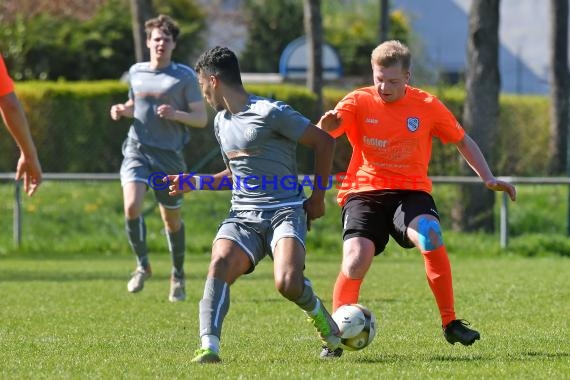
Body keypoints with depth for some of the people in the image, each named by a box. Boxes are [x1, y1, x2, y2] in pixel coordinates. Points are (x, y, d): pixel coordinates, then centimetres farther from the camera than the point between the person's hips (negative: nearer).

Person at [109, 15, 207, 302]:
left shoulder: (185, 76, -3)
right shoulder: (136, 72, 9)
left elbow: (201, 118, -3)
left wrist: (176, 114, -21)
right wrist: (122, 110, 3)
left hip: (169, 156, -2)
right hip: (137, 150, 2)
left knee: (172, 219, 9)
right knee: (132, 207, -20)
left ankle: (178, 276, 30)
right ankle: (142, 265, 1)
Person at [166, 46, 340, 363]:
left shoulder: (270, 112, -8)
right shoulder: (221, 122, 18)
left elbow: (325, 142, -5)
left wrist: (318, 197, -3)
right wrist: (196, 183, 20)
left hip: (285, 211, -6)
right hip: (242, 216, 6)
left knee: (288, 284, -27)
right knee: (220, 263, -26)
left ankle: (318, 313, 9)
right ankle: (209, 347, -34)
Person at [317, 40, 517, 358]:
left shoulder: (427, 106, 2)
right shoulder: (359, 102, -3)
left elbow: (462, 140, 15)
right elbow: (320, 135, -19)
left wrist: (489, 179, 6)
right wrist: (326, 125, -43)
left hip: (411, 191, 0)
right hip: (364, 192, 0)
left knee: (431, 236, -30)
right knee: (356, 259, -21)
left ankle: (451, 323, -18)